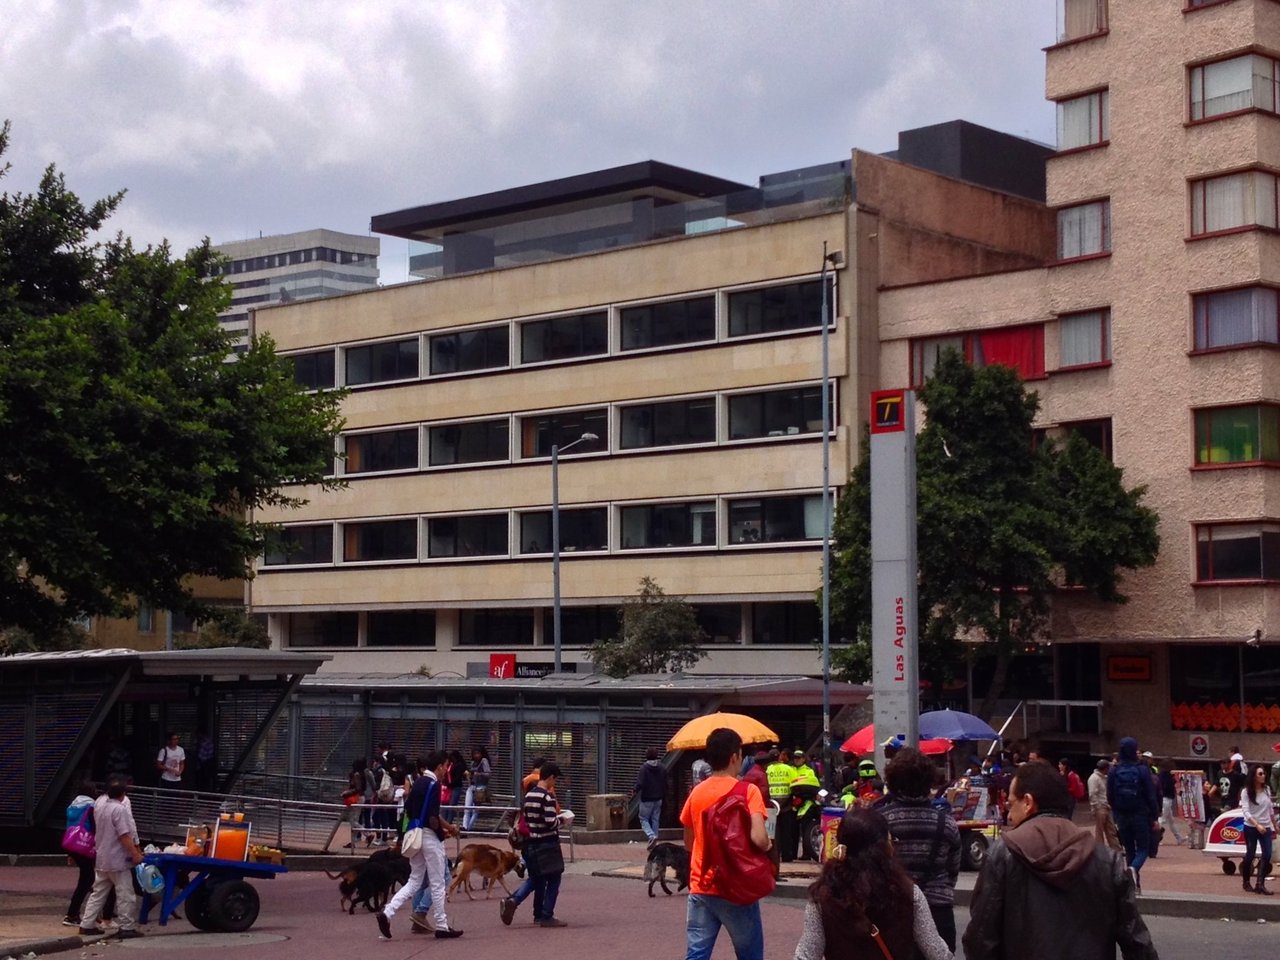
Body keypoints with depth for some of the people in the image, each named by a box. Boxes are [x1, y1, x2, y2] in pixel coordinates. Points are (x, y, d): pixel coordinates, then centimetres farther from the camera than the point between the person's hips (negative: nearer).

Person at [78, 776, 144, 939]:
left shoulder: (99, 803, 3)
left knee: (98, 892, 15)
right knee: (125, 895, 0)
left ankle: (87, 924, 15)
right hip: (117, 860, -8)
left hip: (101, 858, 8)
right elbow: (124, 836, -22)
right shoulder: (119, 809, -21)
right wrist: (135, 854, -18)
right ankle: (127, 927, 1)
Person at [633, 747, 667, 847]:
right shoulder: (662, 768, 3)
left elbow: (640, 783, -20)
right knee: (655, 820, 12)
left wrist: (635, 791, -1)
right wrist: (663, 797, 18)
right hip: (658, 799, 5)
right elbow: (665, 784, 7)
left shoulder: (644, 767, -15)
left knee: (644, 819, 5)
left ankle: (651, 836, -17)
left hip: (647, 799, -5)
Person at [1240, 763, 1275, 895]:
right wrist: (1257, 825, -28)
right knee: (1250, 855, 4)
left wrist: (1274, 827, 16)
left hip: (1265, 828, 4)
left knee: (1267, 855, -10)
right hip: (1251, 828, -4)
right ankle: (1246, 882, 20)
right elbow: (1245, 811, -17)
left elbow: (1271, 810, 14)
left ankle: (1260, 884, -9)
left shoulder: (1267, 790, 5)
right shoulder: (1246, 792, -9)